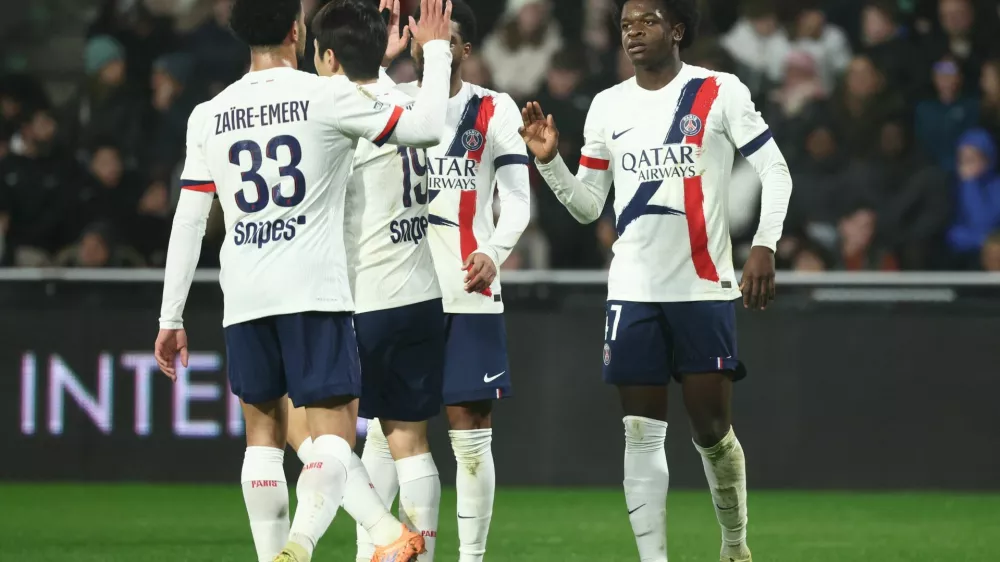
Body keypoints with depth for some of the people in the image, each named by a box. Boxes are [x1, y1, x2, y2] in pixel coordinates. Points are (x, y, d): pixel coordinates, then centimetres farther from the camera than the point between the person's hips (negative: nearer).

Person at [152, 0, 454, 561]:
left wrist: (172, 317, 12)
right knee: (335, 432, -3)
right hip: (316, 291, -4)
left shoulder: (208, 116, 7)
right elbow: (427, 127, 0)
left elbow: (188, 220, 7)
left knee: (264, 430, 15)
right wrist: (436, 50, 16)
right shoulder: (328, 96, -4)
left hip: (244, 300, 4)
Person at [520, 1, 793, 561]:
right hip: (633, 289, 3)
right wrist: (550, 159, -3)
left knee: (712, 430, -1)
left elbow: (774, 169, -1)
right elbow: (588, 205, 14)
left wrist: (764, 246, -12)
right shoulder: (608, 106, 10)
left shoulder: (721, 92, -2)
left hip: (705, 288, -3)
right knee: (643, 435, -1)